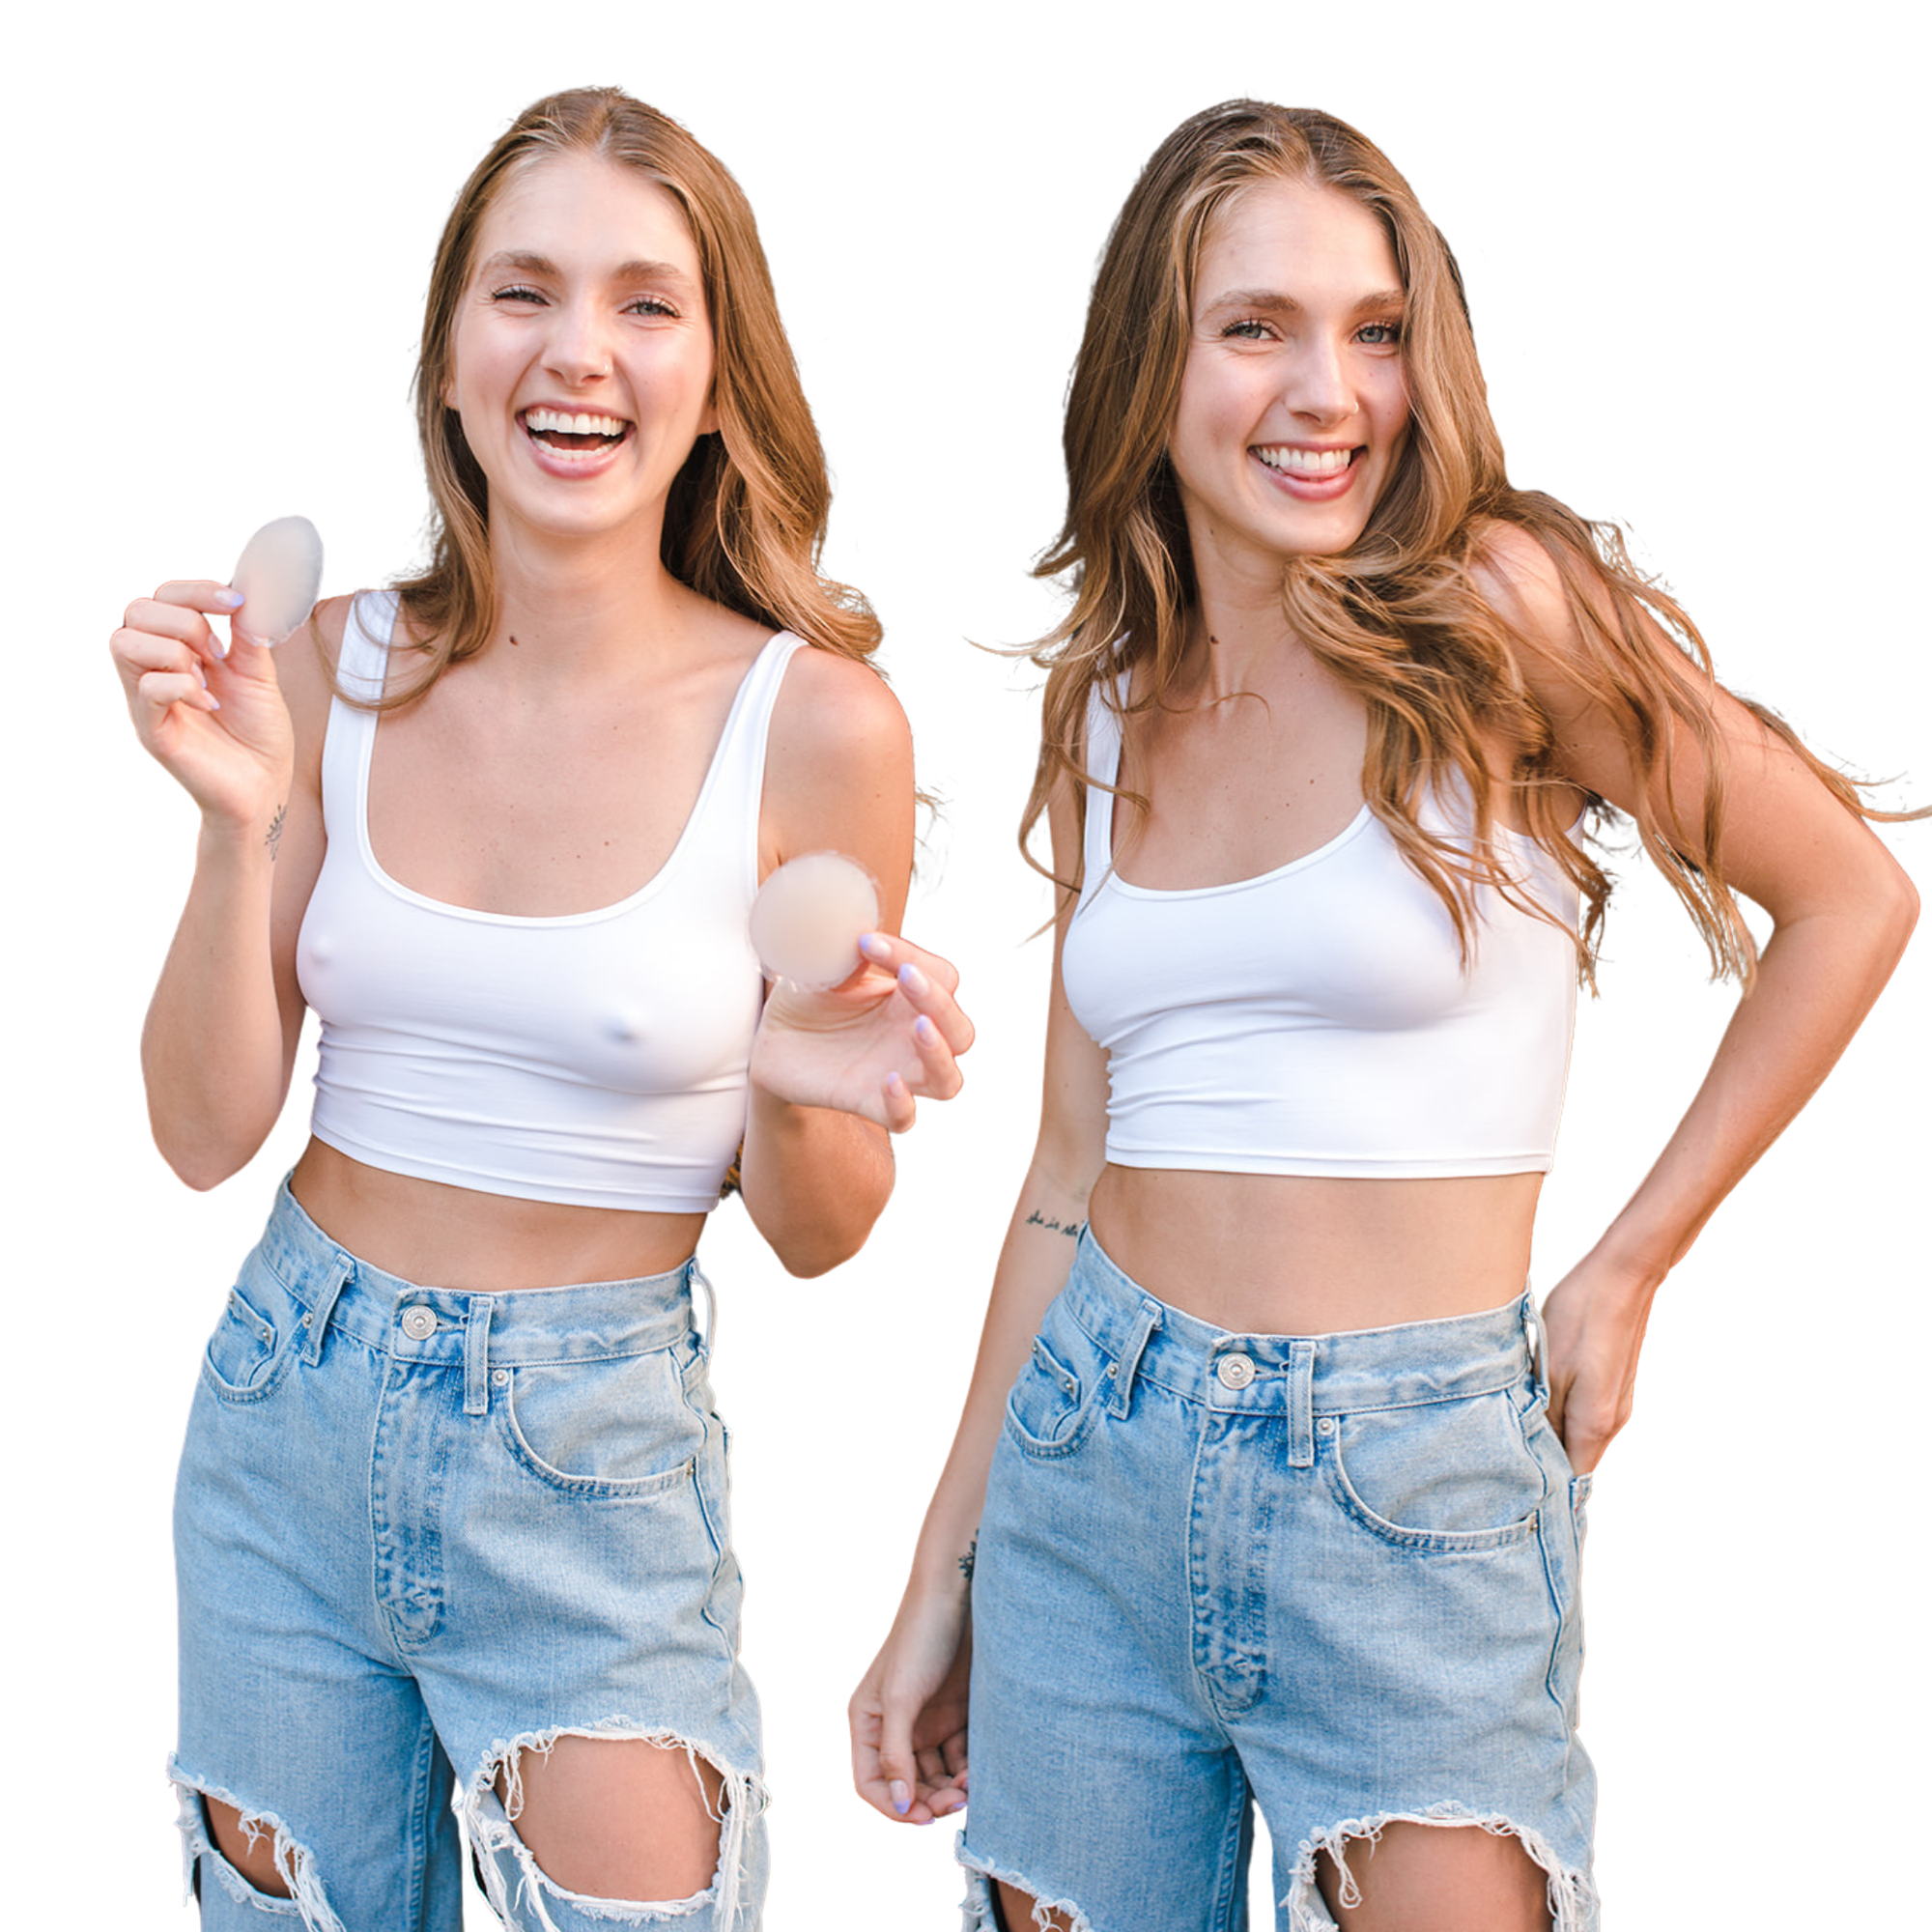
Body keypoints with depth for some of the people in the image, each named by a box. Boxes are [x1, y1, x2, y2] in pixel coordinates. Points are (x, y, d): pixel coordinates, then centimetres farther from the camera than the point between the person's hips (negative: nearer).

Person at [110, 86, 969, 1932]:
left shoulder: (811, 722, -13)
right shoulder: (338, 669, -5)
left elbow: (814, 1232, -3)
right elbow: (206, 1130, -4)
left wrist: (799, 1094, -25)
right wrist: (241, 820, -17)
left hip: (587, 1463, -3)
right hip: (287, 1409, 3)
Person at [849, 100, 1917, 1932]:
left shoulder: (1499, 610, -8)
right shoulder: (1106, 710, 6)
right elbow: (1069, 1176, 10)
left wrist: (1625, 1274, -2)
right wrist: (940, 1582, 12)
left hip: (1408, 1489, -4)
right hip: (1089, 1449, 5)